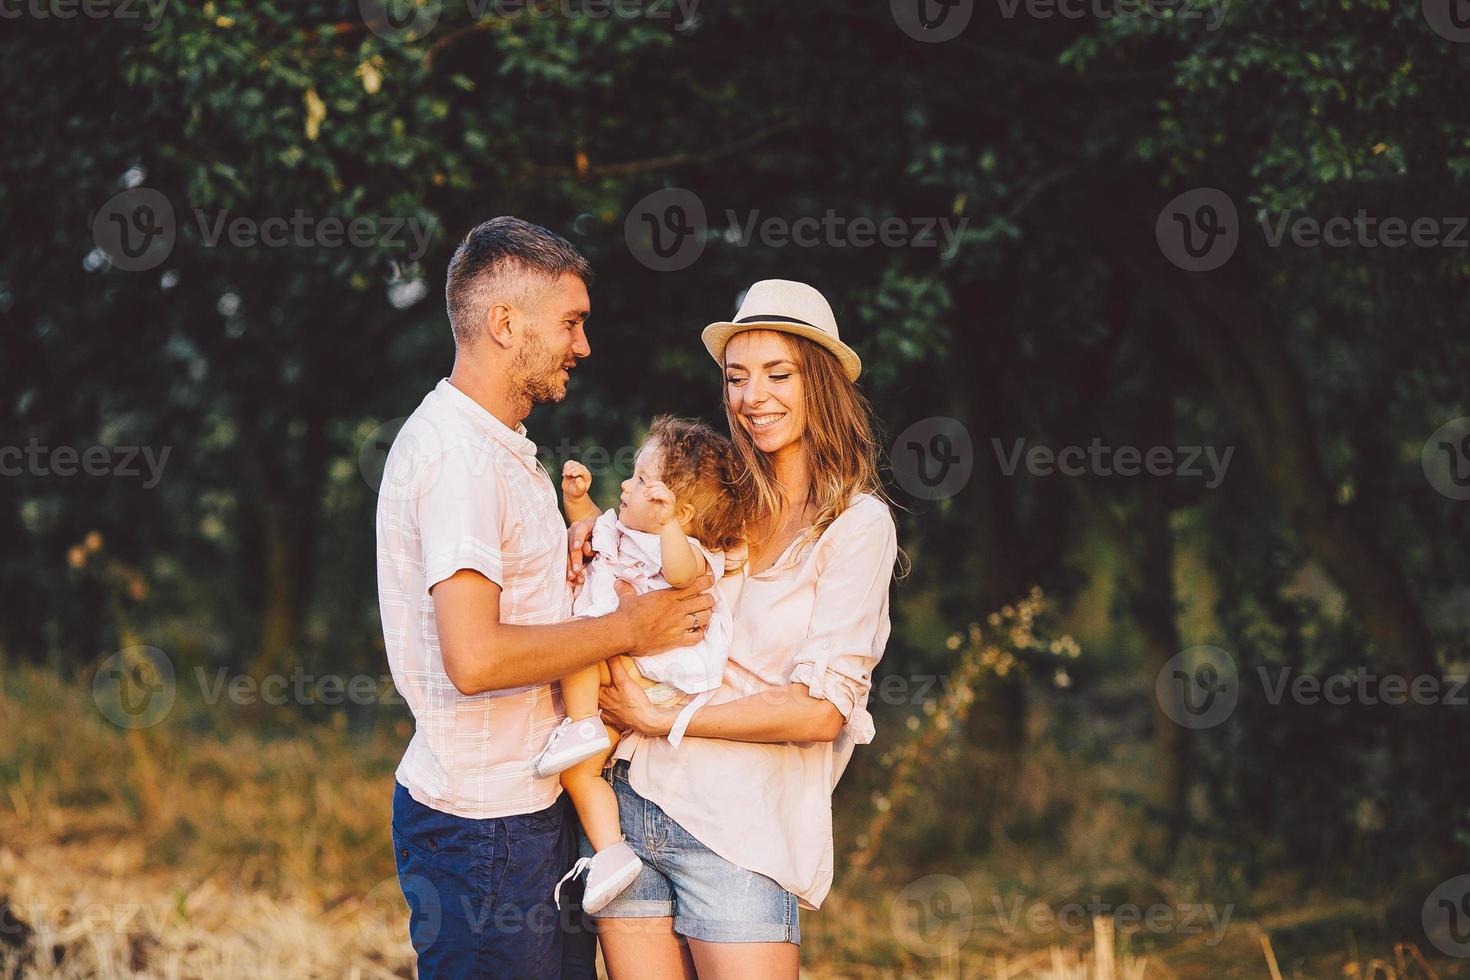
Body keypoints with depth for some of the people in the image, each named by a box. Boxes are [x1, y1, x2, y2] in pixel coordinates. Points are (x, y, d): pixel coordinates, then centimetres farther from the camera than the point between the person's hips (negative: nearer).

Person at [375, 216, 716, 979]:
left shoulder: (494, 446, 16)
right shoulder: (460, 455, -18)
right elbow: (474, 659, -26)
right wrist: (625, 629, -15)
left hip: (530, 801, 10)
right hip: (483, 824, -10)